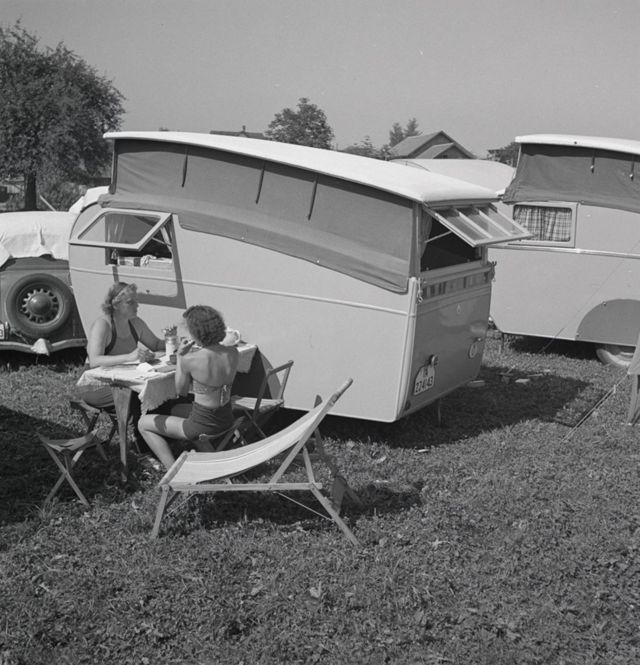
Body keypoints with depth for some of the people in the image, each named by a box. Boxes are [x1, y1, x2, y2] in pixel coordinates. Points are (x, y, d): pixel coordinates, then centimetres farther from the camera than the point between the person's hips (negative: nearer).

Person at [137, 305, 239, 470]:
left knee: (143, 424, 14)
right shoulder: (232, 353, -7)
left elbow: (181, 390, -5)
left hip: (203, 425, -7)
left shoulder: (190, 359, -24)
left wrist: (180, 355, -1)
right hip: (227, 421, 7)